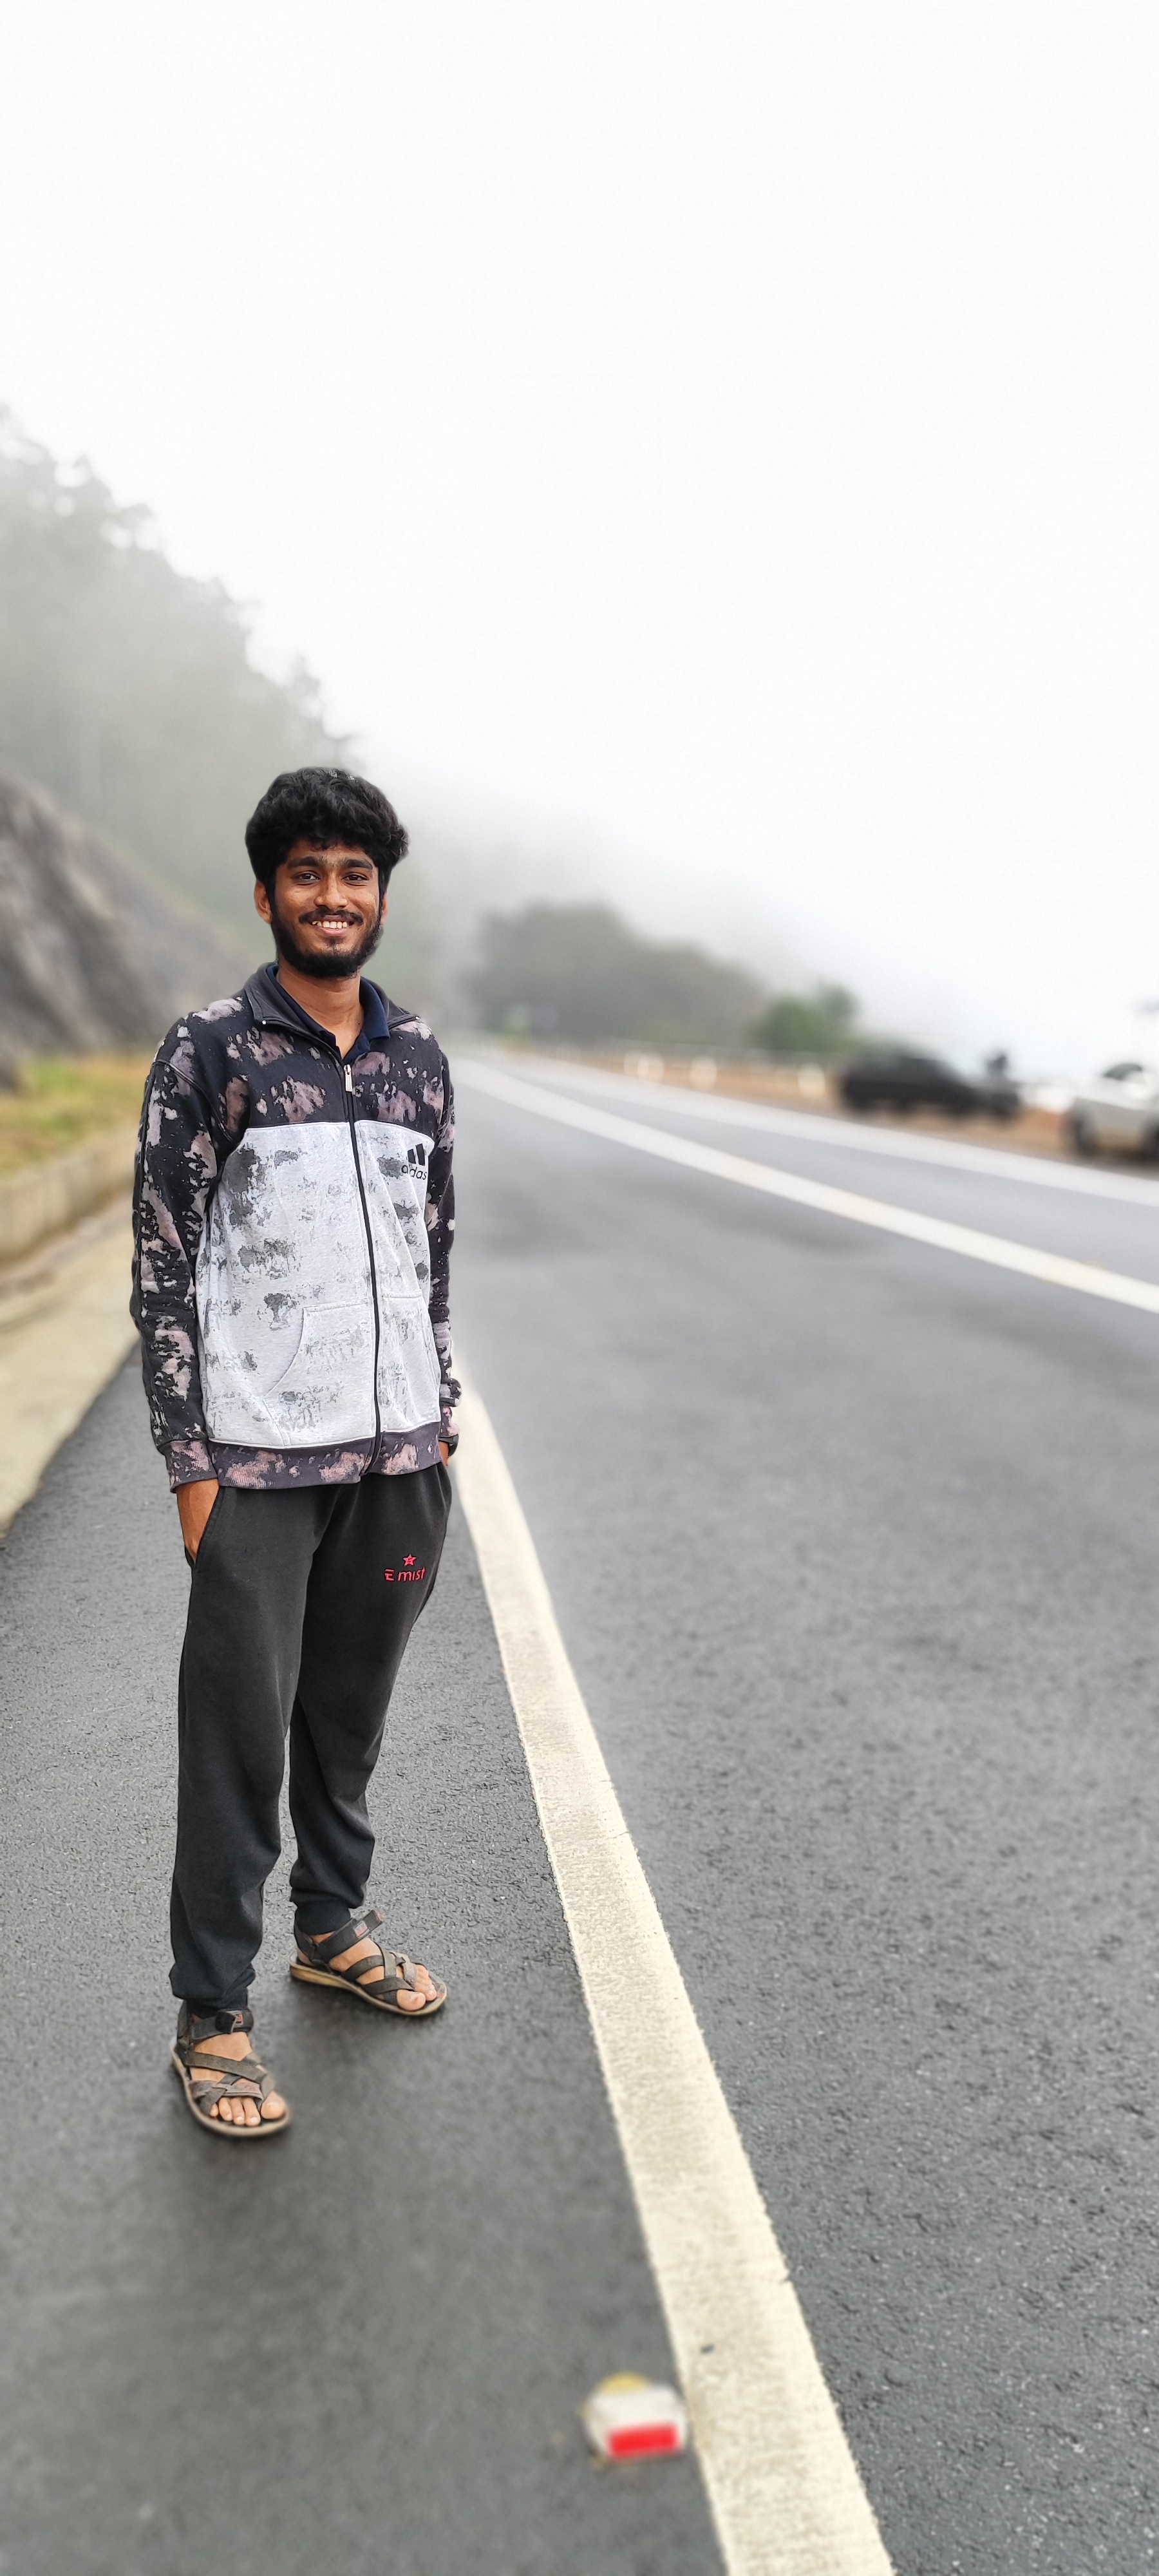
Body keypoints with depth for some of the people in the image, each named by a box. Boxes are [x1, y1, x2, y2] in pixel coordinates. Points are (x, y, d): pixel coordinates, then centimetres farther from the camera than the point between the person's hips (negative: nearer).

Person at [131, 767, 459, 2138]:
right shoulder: (208, 1053, -6)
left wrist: (439, 1422, 12)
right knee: (239, 1732, 1)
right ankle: (213, 2013, 12)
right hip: (259, 1460, -4)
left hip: (395, 1455, 5)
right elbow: (162, 1270, -7)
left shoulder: (418, 1056, 8)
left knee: (351, 1709, 16)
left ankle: (334, 1924, 34)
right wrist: (191, 1466, -11)